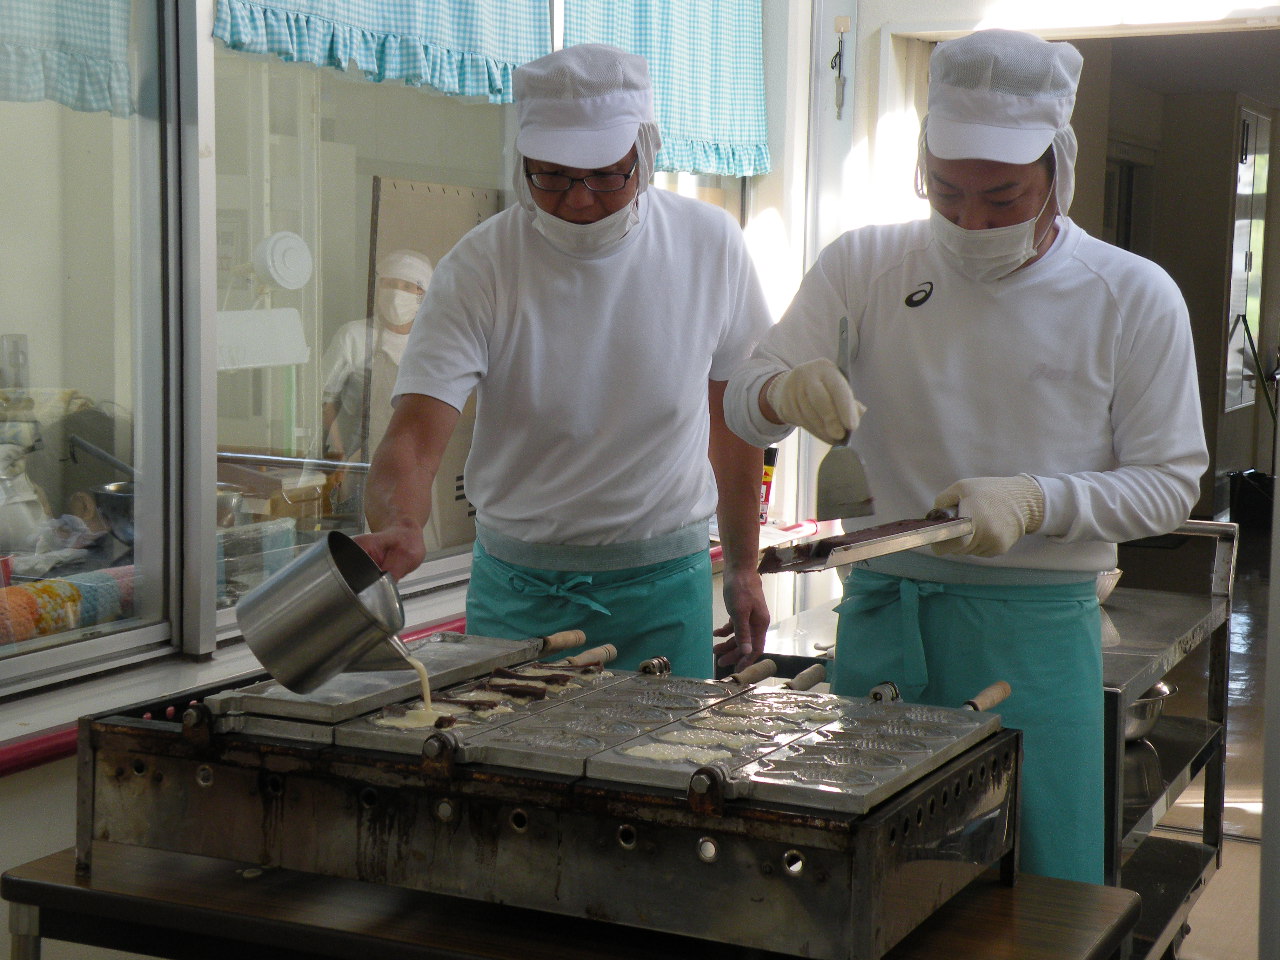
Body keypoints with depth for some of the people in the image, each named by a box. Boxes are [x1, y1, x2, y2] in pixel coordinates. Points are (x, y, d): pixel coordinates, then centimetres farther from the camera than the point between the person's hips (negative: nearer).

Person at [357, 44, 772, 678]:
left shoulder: (710, 245, -5)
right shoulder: (478, 268, -13)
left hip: (666, 584, 1)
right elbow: (414, 434, -22)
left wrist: (743, 569, 10)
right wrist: (398, 527, -44)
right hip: (518, 588, -1)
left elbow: (732, 417, 7)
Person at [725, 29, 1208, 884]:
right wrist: (787, 390, -23)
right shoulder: (866, 265, 2)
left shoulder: (1132, 297, -3)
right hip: (882, 612, 2)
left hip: (1035, 627, -1)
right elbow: (744, 407, 2)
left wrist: (1034, 501, -18)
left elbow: (1170, 483, -1)